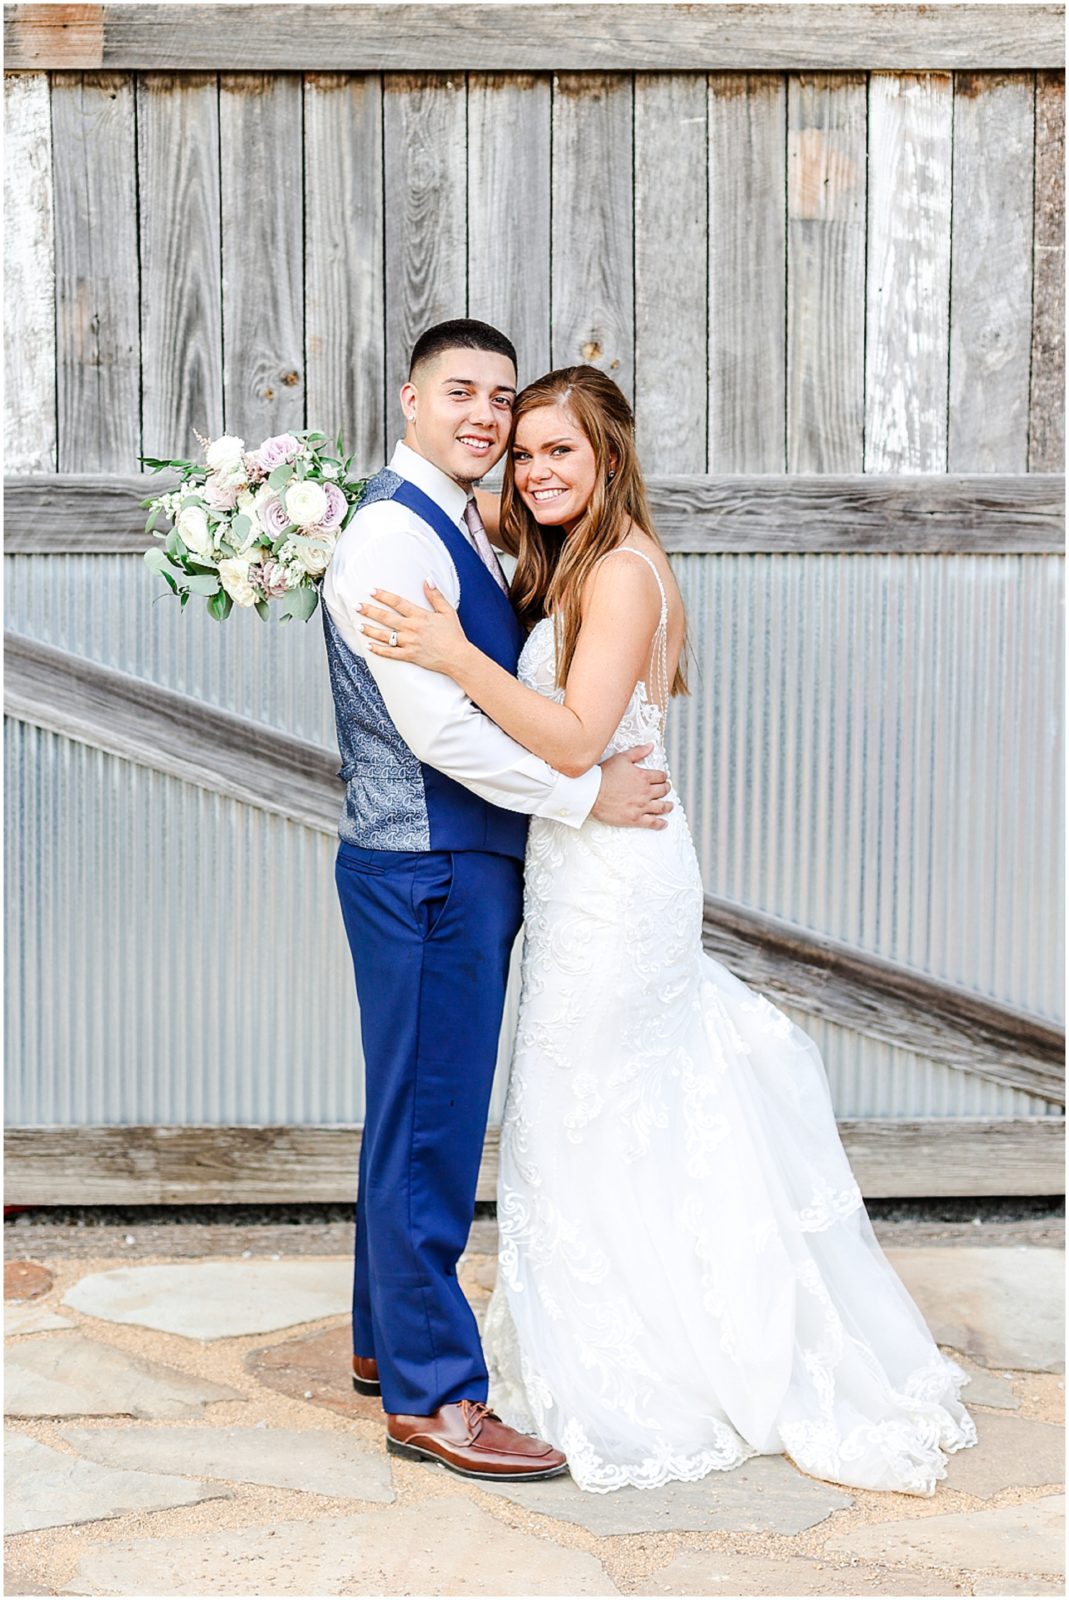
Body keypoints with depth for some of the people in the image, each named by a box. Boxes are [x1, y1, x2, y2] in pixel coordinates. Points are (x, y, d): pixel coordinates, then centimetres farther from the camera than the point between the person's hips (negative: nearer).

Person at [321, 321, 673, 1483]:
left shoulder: (464, 530, 15)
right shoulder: (391, 534, -16)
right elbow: (435, 727, -22)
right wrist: (589, 794, -16)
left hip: (468, 864, 10)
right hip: (426, 868, -10)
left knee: (421, 1114, 18)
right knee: (429, 1122, -3)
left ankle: (387, 1340, 32)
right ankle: (430, 1396, 7)